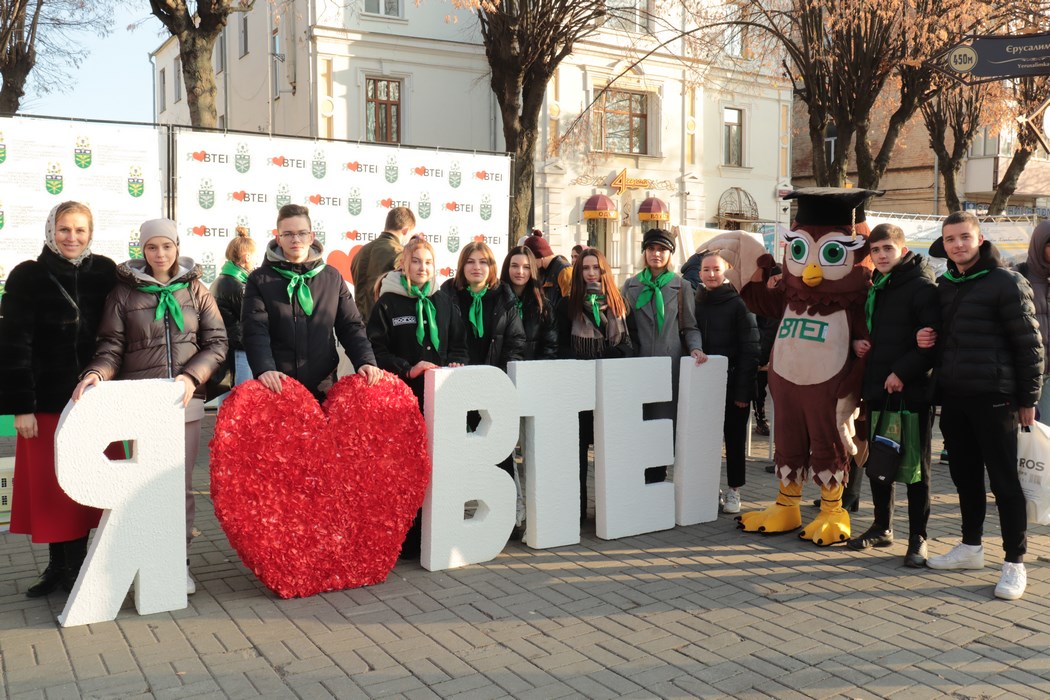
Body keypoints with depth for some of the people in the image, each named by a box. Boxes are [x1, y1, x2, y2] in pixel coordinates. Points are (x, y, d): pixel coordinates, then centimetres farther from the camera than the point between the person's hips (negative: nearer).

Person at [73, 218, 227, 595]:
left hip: (185, 401, 1)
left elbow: (216, 342, 5)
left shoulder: (196, 290, 8)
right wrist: (96, 374, -19)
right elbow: (112, 345, 1)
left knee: (181, 482, 5)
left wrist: (191, 377, -9)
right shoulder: (124, 292, 5)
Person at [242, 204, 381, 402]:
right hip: (277, 387, -2)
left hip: (324, 388, 2)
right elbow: (255, 331, -7)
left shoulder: (332, 277, 11)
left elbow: (351, 326, 8)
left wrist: (366, 362, -10)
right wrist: (264, 369, -25)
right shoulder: (260, 280, 3)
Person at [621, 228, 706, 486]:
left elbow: (689, 326, 8)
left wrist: (695, 348, -10)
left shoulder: (681, 286, 9)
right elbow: (624, 326, 12)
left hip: (671, 364, -1)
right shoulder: (631, 286, 13)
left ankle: (657, 477, 6)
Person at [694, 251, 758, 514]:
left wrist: (744, 390, -15)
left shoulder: (739, 304, -7)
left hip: (732, 383, -4)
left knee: (734, 437, 6)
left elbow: (750, 350, -10)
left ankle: (734, 490, 17)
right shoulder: (695, 304, 7)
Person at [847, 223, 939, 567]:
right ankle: (882, 527, 27)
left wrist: (903, 371, -22)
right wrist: (856, 343, 4)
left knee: (916, 465, 2)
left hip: (913, 390, -7)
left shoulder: (923, 287, -10)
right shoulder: (873, 287, 13)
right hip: (877, 389, 7)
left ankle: (918, 537, 10)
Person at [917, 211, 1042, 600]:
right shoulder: (943, 286, 12)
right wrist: (926, 340, 1)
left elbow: (1029, 345, -8)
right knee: (964, 475, 15)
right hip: (952, 397, 7)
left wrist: (1028, 399, -8)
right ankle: (971, 547, 28)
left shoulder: (1006, 283, -8)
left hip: (993, 398, -6)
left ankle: (1014, 563, 7)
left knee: (1003, 480, -1)